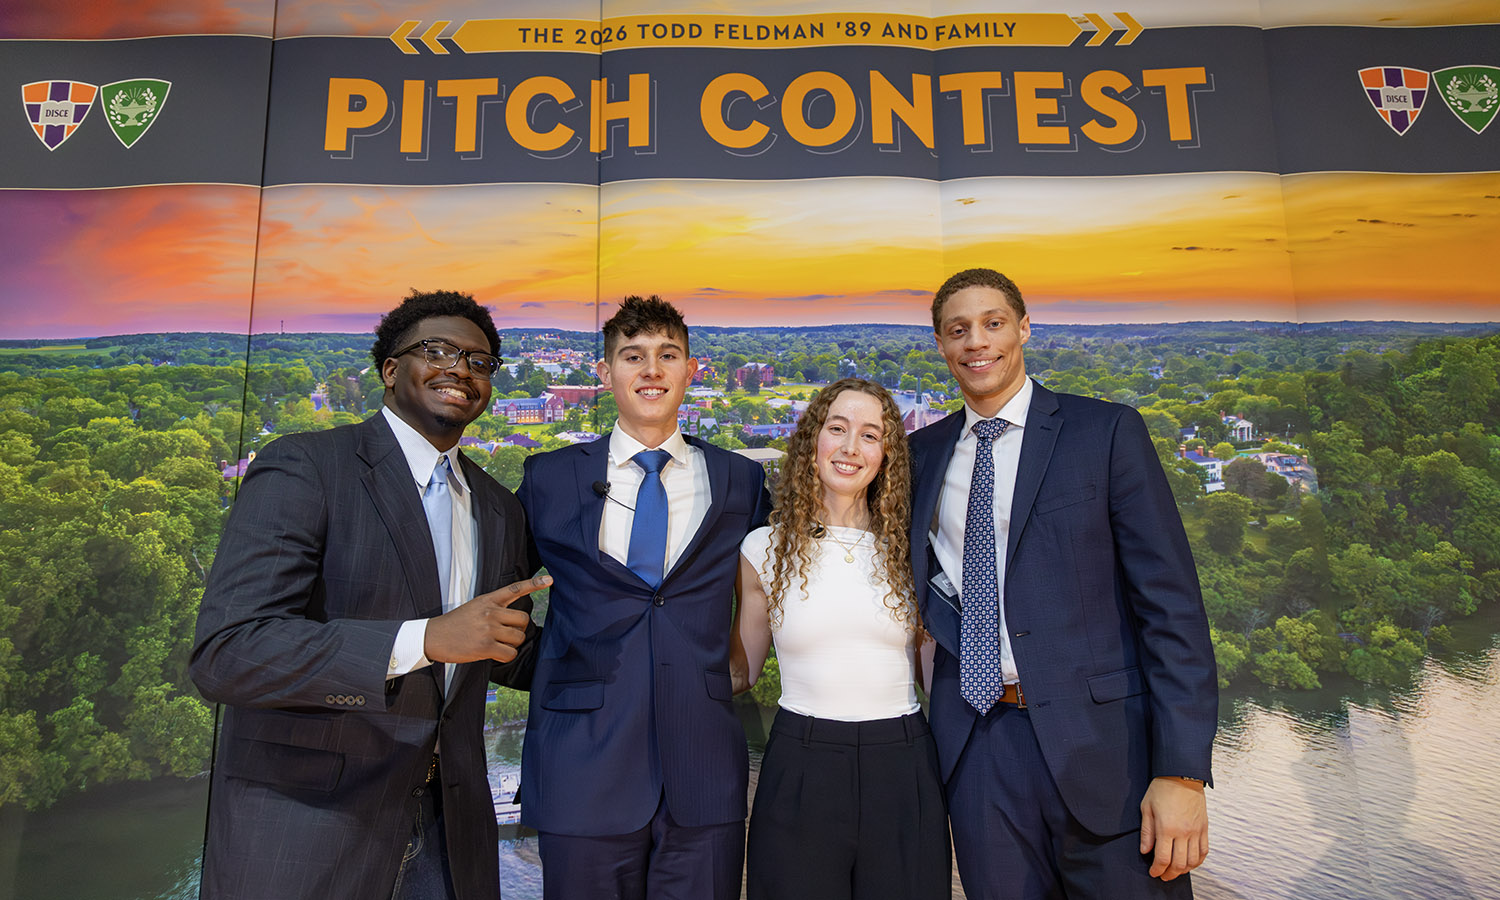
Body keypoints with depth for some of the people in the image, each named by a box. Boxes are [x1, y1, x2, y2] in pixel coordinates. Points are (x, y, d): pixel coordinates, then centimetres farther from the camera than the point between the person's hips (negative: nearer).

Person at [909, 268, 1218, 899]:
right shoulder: (923, 453, 9)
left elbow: (1171, 603, -7)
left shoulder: (1107, 432, -2)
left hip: (1101, 741, -3)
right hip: (976, 746, 3)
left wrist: (1181, 771, -12)